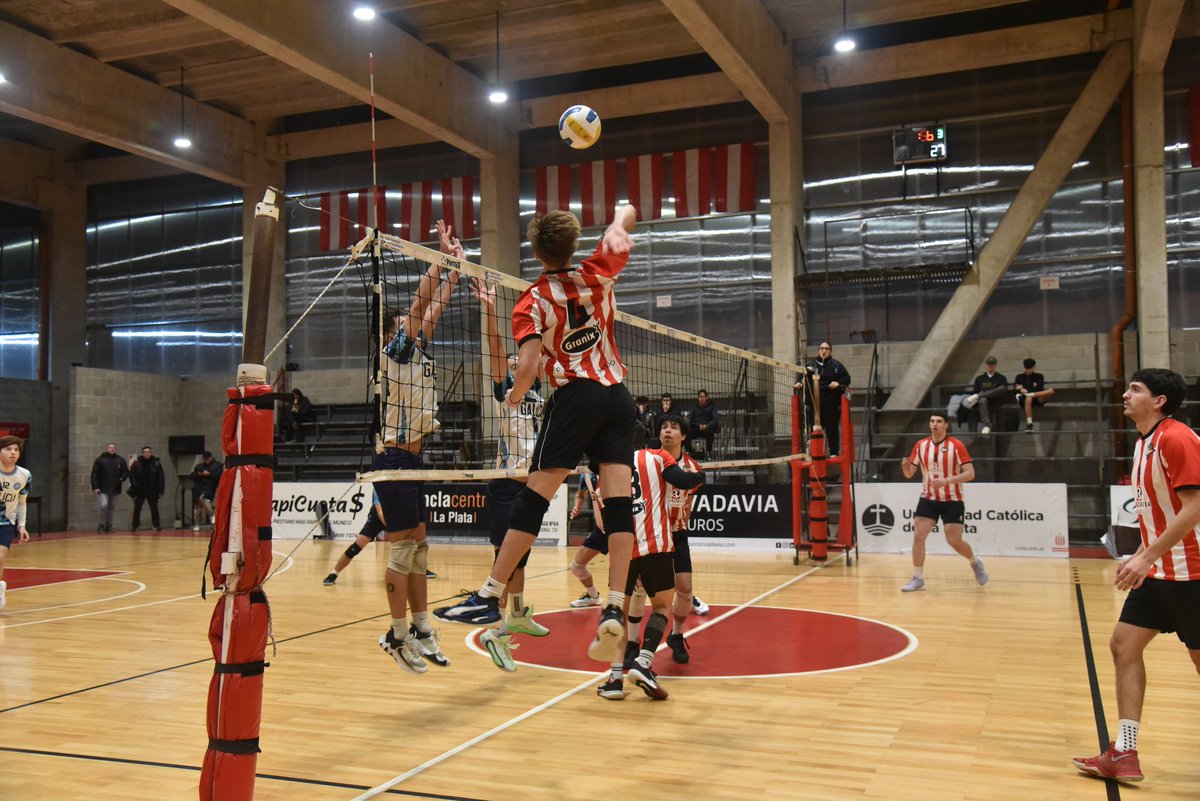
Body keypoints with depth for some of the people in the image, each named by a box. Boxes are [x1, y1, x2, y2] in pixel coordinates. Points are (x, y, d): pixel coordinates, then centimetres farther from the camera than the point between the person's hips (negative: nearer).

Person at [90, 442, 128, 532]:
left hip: (115, 489, 3)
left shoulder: (120, 460, 7)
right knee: (103, 505, -16)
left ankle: (109, 526, 19)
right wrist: (95, 487, -10)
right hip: (103, 489, -3)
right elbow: (94, 474, -3)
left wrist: (121, 479, -8)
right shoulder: (100, 460, -1)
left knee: (112, 508, 8)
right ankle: (102, 524, 3)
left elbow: (126, 472, 12)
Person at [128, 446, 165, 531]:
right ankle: (134, 525, 14)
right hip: (139, 491, 1)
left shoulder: (156, 463, -3)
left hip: (152, 491, 0)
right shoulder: (137, 463, -3)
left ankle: (157, 525, 12)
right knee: (137, 509, 5)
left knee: (154, 508, 5)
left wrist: (161, 491, -6)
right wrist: (134, 485, -12)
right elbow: (131, 475, 2)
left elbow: (161, 478, -3)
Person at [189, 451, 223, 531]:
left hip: (209, 488, -5)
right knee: (197, 506, 5)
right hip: (198, 488, 5)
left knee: (203, 499, -31)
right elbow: (192, 476, 15)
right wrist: (198, 474, -5)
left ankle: (211, 515, -17)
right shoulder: (199, 466, 17)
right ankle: (196, 524, 15)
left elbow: (219, 475, -11)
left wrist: (209, 474, -15)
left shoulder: (217, 465, 2)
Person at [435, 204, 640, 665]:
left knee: (534, 498, -3)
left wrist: (514, 396, 8)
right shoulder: (598, 274, 8)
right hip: (618, 396, 4)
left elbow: (528, 366, -12)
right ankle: (614, 610, -8)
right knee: (618, 503, -3)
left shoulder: (531, 302, -1)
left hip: (576, 397, -4)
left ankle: (490, 595, 0)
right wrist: (621, 216, 48)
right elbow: (622, 228, 25)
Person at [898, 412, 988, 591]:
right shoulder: (920, 446, 0)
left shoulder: (956, 446, -12)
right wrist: (905, 466, -19)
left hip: (952, 501, -3)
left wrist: (946, 480, -29)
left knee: (954, 541, -3)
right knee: (918, 536, -8)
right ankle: (917, 579, 2)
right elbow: (909, 474, 5)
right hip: (928, 499, 3)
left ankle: (975, 562, 28)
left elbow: (970, 474, -16)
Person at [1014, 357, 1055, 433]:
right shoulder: (1020, 377, 19)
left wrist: (1025, 390, -4)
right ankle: (1029, 424, -50)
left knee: (1051, 390, -28)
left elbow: (1040, 389, 4)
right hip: (1024, 399, -1)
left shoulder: (1039, 376, 18)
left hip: (1038, 399, 1)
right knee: (1028, 399, -42)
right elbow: (1015, 388, 8)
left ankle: (1029, 394, -32)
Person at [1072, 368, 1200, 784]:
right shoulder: (1145, 442, 12)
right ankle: (1124, 754, 9)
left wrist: (1146, 557, -23)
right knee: (1124, 645, 5)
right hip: (1156, 572, 9)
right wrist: (1141, 557, 16)